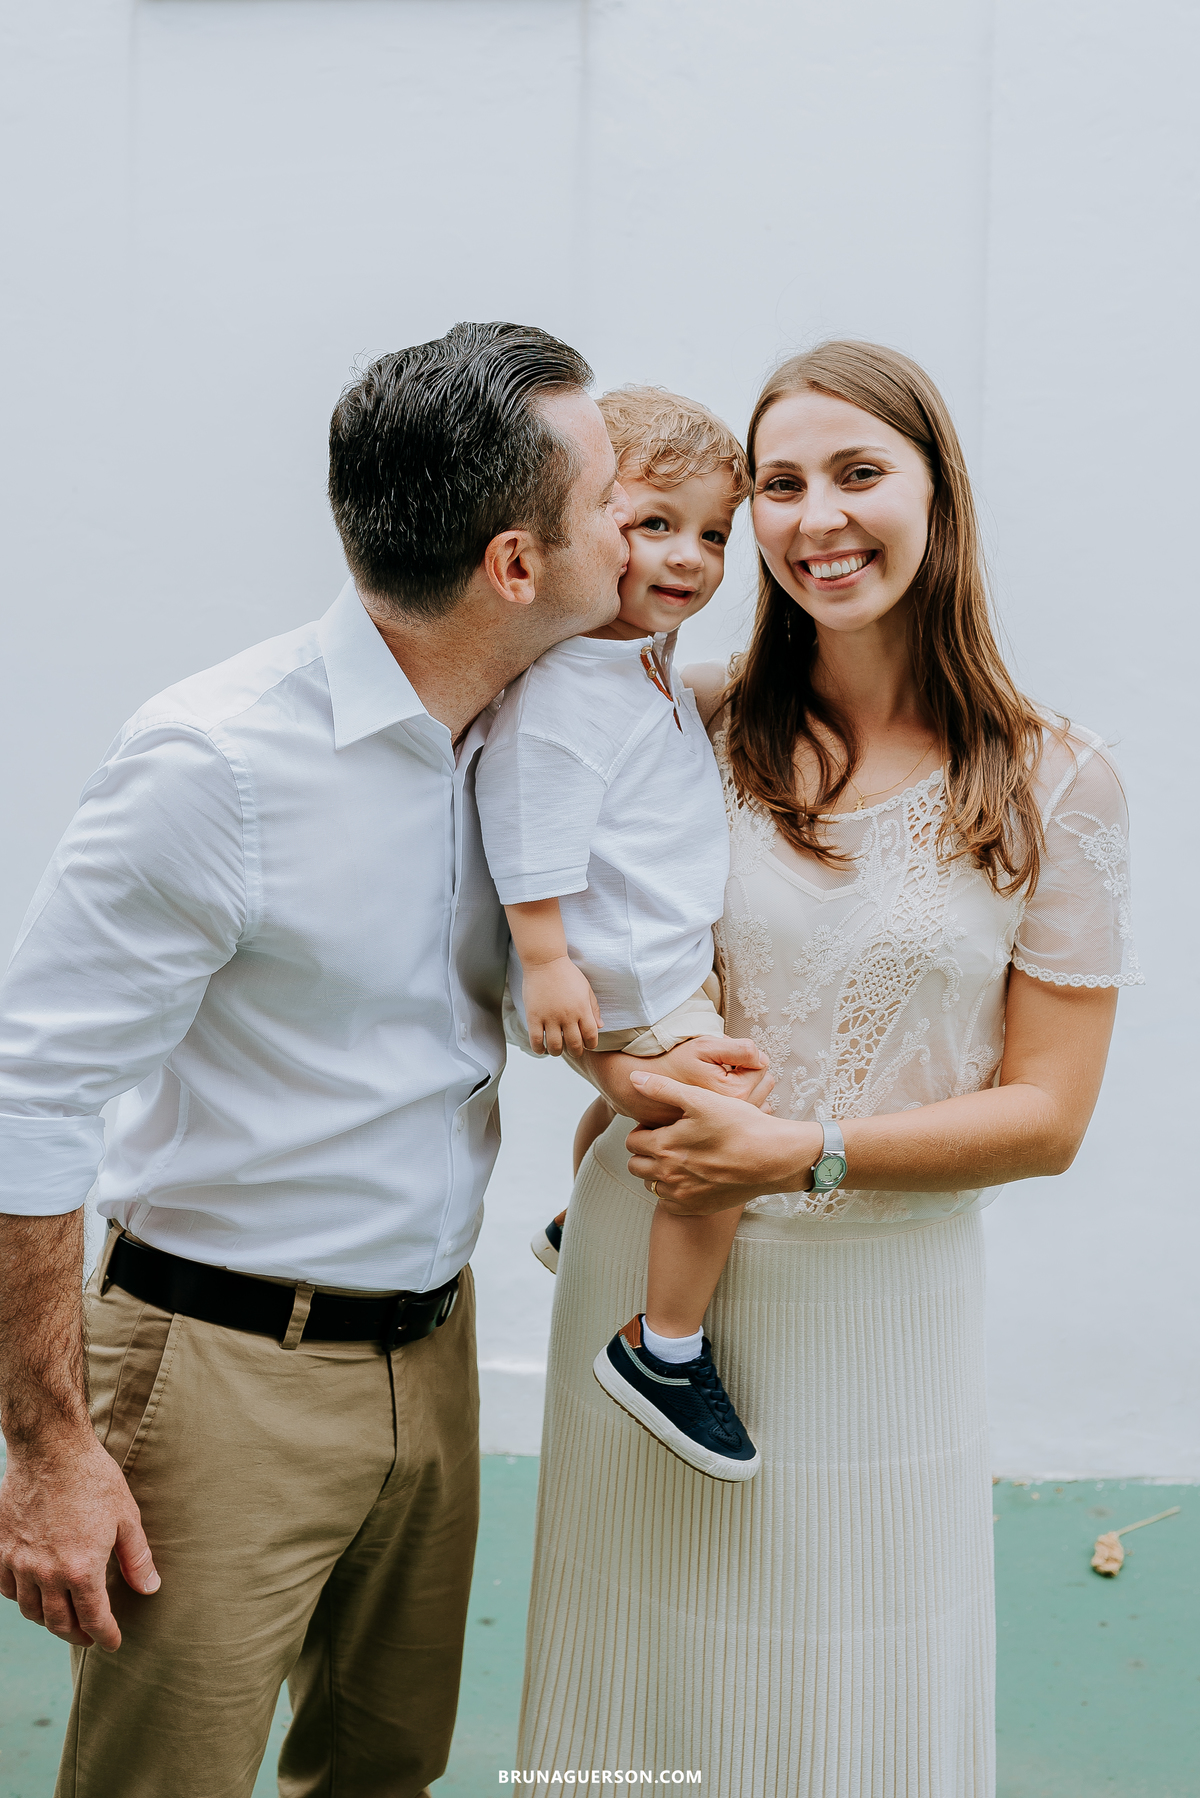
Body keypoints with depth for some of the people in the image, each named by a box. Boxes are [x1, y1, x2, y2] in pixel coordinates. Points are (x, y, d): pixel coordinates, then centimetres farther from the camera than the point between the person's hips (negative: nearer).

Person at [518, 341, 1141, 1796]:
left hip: (880, 1305, -1)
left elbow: (1045, 1116, -5)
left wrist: (803, 1153, -16)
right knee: (643, 1679, 16)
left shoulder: (1054, 786, -6)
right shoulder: (693, 724, -3)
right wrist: (620, 1061, -14)